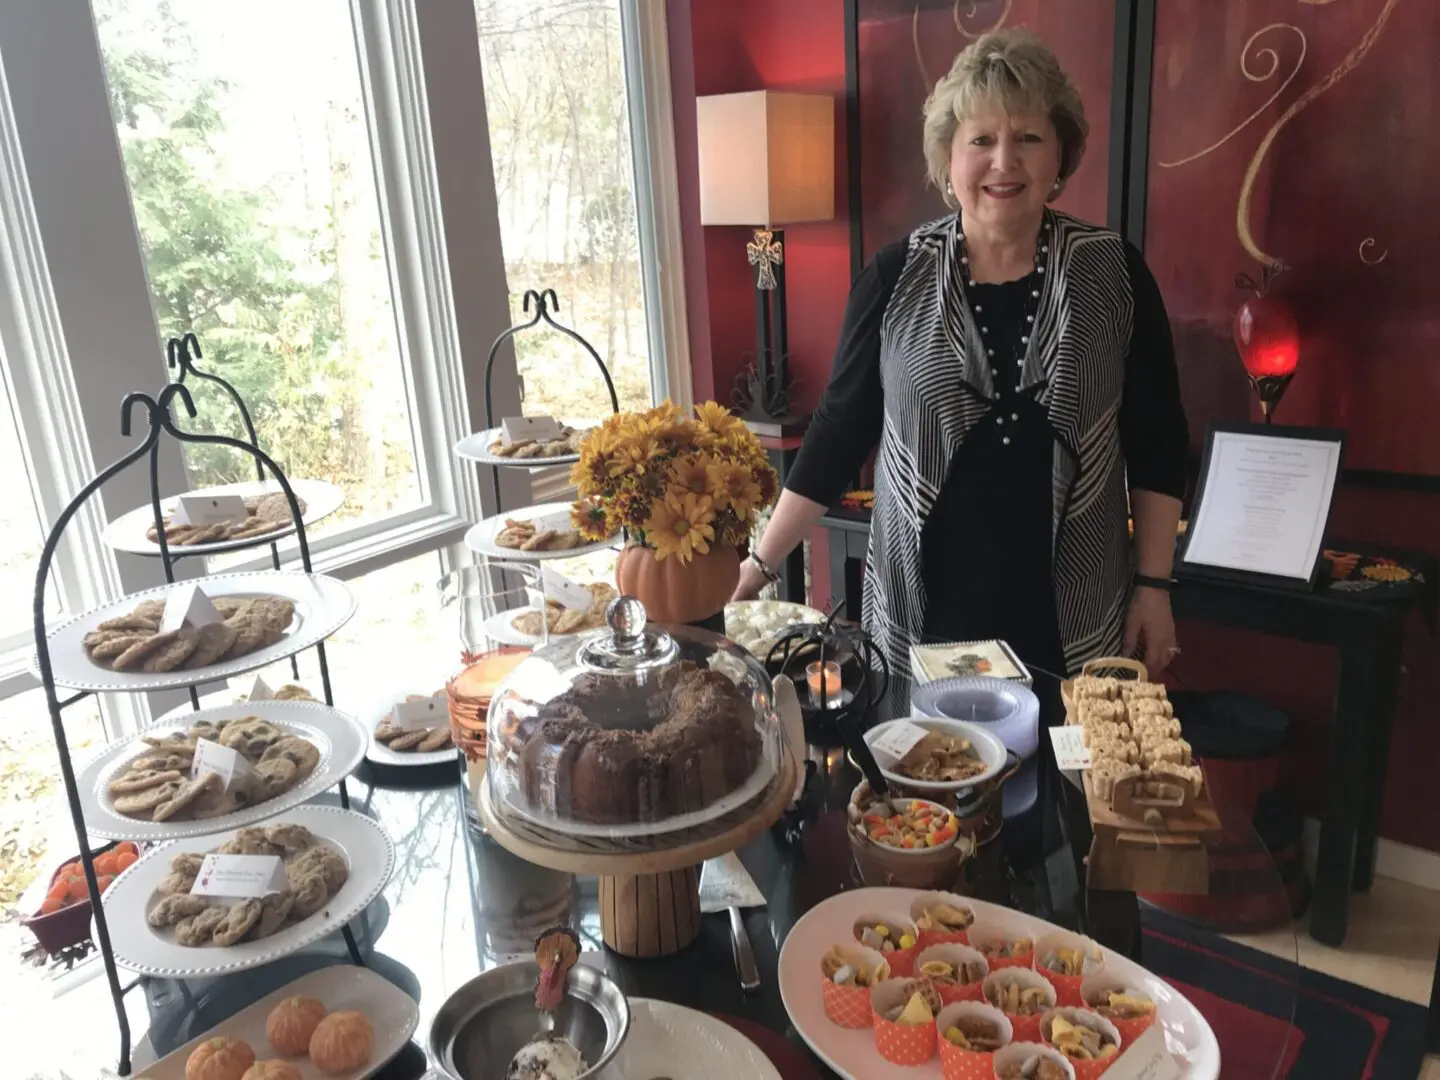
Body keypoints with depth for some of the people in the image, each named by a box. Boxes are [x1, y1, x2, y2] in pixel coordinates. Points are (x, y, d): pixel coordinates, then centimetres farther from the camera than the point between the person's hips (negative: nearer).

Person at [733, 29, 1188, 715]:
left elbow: (1156, 444, 3)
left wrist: (1153, 585, 2)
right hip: (922, 616, 0)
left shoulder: (1111, 273, -3)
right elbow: (840, 428, 1)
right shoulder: (896, 277, -4)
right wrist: (759, 564, -1)